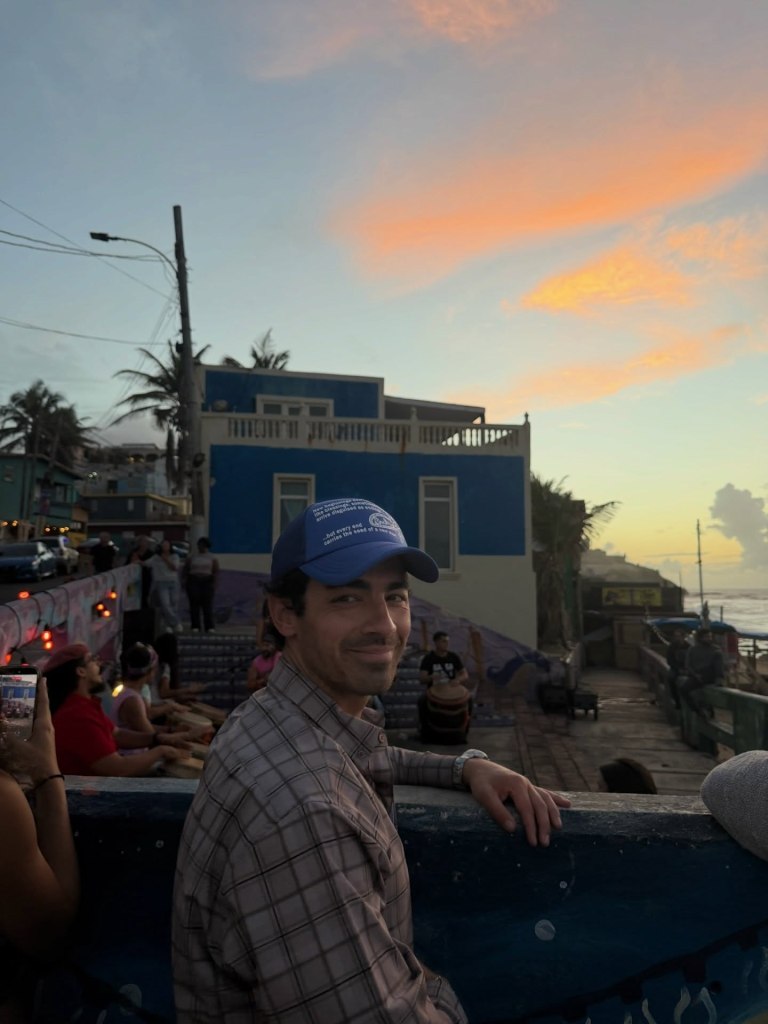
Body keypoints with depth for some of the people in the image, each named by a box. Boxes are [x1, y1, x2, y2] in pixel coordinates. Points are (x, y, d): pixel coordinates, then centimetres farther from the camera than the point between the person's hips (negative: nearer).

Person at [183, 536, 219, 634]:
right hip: (193, 582, 1)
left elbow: (216, 571, 0)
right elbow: (186, 570, 7)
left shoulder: (212, 558, 7)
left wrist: (214, 583, -10)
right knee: (194, 604, -4)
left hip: (207, 582, -1)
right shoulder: (192, 557, 10)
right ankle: (195, 627, -2)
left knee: (207, 604, -6)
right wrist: (185, 581, -5)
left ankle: (209, 627, -7)